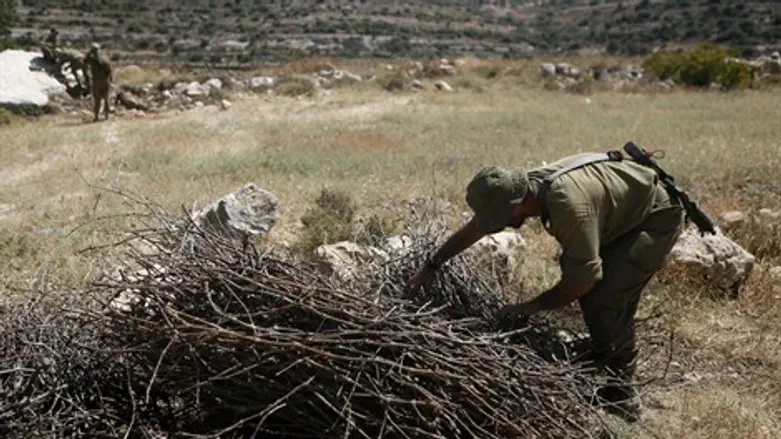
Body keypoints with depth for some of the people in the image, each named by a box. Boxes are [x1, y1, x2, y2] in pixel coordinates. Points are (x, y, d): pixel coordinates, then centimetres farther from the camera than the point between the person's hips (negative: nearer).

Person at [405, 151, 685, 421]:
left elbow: (583, 279, -29)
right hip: (624, 214, 9)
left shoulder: (568, 204, -38)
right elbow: (473, 229, 3)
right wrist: (430, 267, 8)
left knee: (605, 300, -18)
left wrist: (531, 307, -17)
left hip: (656, 217, -9)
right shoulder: (526, 184, -11)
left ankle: (620, 397, -1)